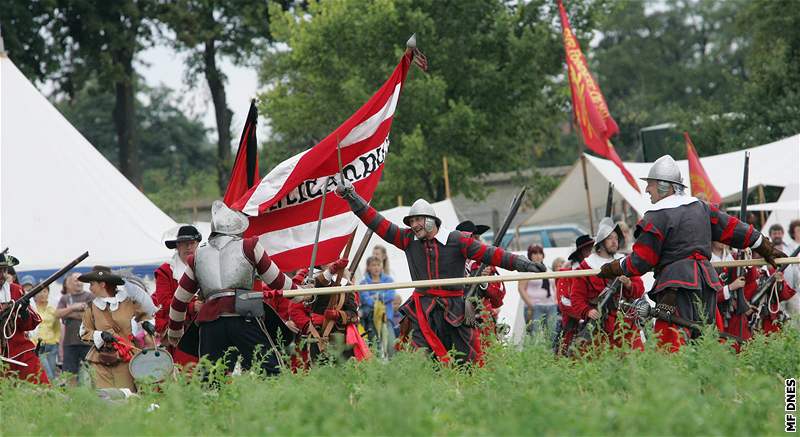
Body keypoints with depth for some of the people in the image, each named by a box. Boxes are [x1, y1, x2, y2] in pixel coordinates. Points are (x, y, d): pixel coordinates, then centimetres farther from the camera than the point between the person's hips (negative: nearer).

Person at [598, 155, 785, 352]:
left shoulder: (657, 217, -6)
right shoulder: (700, 208, 15)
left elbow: (640, 262, -5)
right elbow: (732, 229, 23)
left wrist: (611, 269, 11)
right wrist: (766, 248, 34)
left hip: (677, 284, -8)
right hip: (706, 283, 8)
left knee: (669, 346, -14)